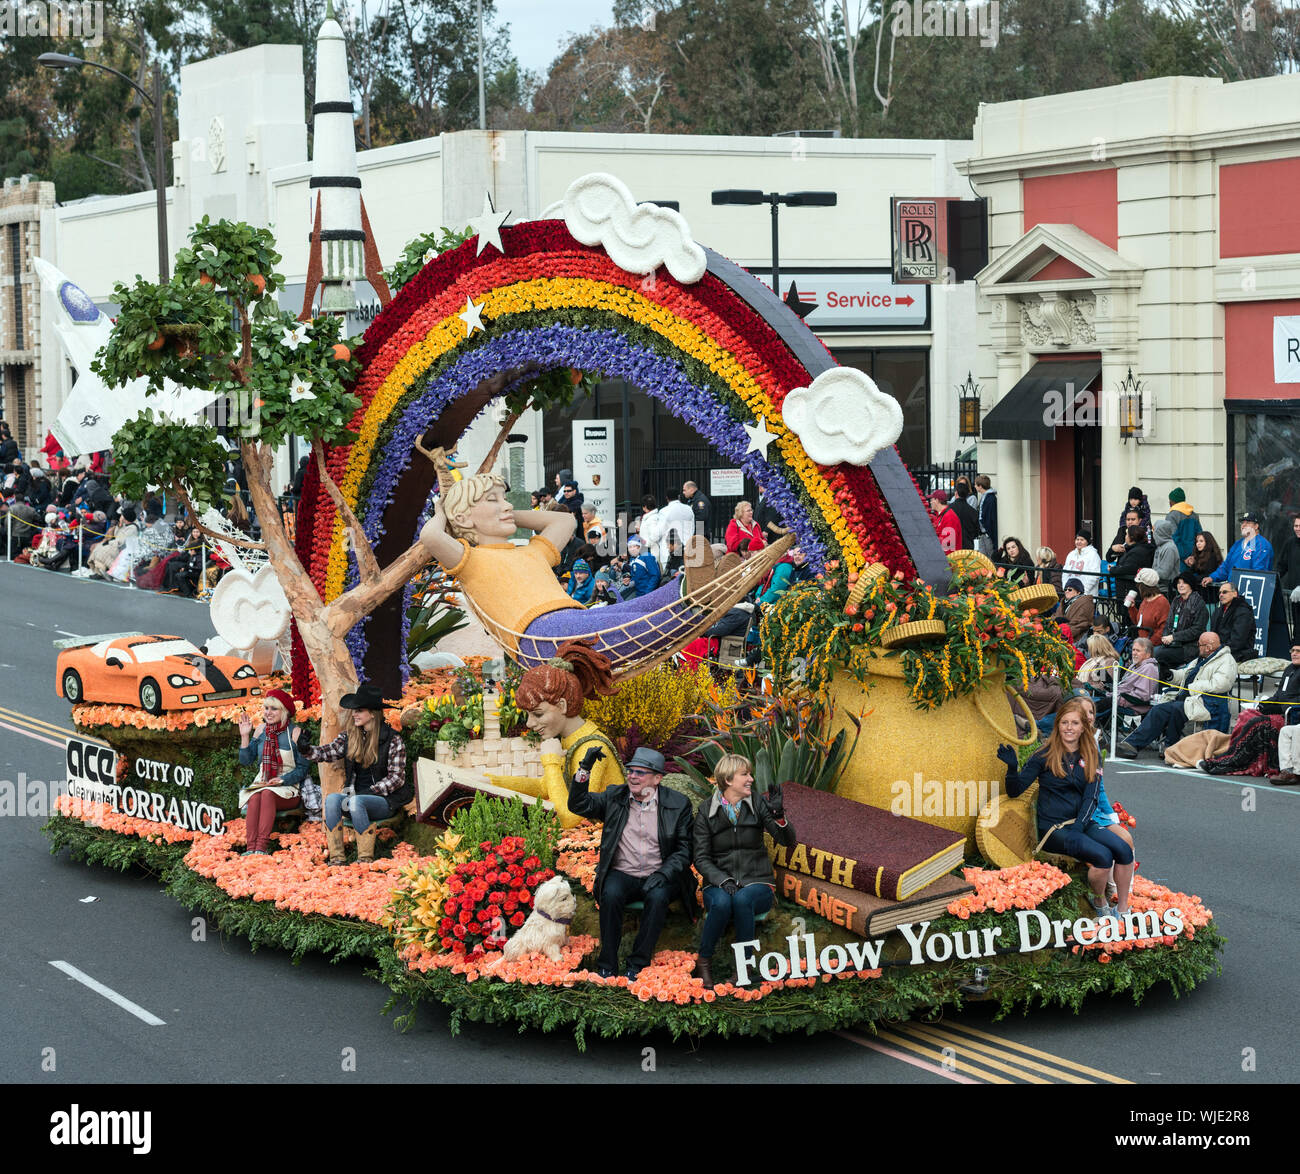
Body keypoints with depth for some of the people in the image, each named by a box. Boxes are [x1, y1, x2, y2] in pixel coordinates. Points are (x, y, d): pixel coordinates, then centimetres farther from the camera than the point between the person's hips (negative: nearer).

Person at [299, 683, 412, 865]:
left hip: (385, 800, -5)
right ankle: (337, 858, -29)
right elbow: (326, 752, 4)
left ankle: (365, 859, -30)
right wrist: (305, 749, -16)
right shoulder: (350, 736, 11)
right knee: (332, 799, -26)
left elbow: (396, 778, -8)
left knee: (356, 802, -35)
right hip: (356, 794, 5)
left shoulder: (393, 739, -5)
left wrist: (367, 792, -15)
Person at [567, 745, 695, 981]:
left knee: (658, 897, -33)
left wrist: (663, 873, -17)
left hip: (658, 876, -1)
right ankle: (607, 965, -20)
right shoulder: (615, 798, 7)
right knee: (611, 895, -30)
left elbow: (684, 849, 0)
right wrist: (584, 769, -13)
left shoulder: (678, 804, 1)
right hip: (622, 875, 1)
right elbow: (578, 805, 0)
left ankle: (637, 966, -22)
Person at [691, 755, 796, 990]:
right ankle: (703, 962, -17)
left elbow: (788, 841, -4)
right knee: (721, 903, -36)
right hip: (719, 884, 0)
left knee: (742, 899, -35)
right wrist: (723, 881, -18)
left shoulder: (758, 805, 4)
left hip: (756, 883, 0)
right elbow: (701, 859, 0)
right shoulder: (706, 811, 2)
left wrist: (778, 816, -23)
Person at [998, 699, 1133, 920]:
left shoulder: (1091, 758, 10)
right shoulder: (1045, 756, -1)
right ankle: (1099, 903, 0)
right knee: (1103, 856, -27)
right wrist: (1012, 768, -23)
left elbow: (1090, 796, 3)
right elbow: (1015, 791, -4)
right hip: (1053, 827, -4)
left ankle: (1122, 911, -11)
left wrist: (1080, 825, -14)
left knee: (1123, 850, -22)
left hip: (1082, 823, 4)